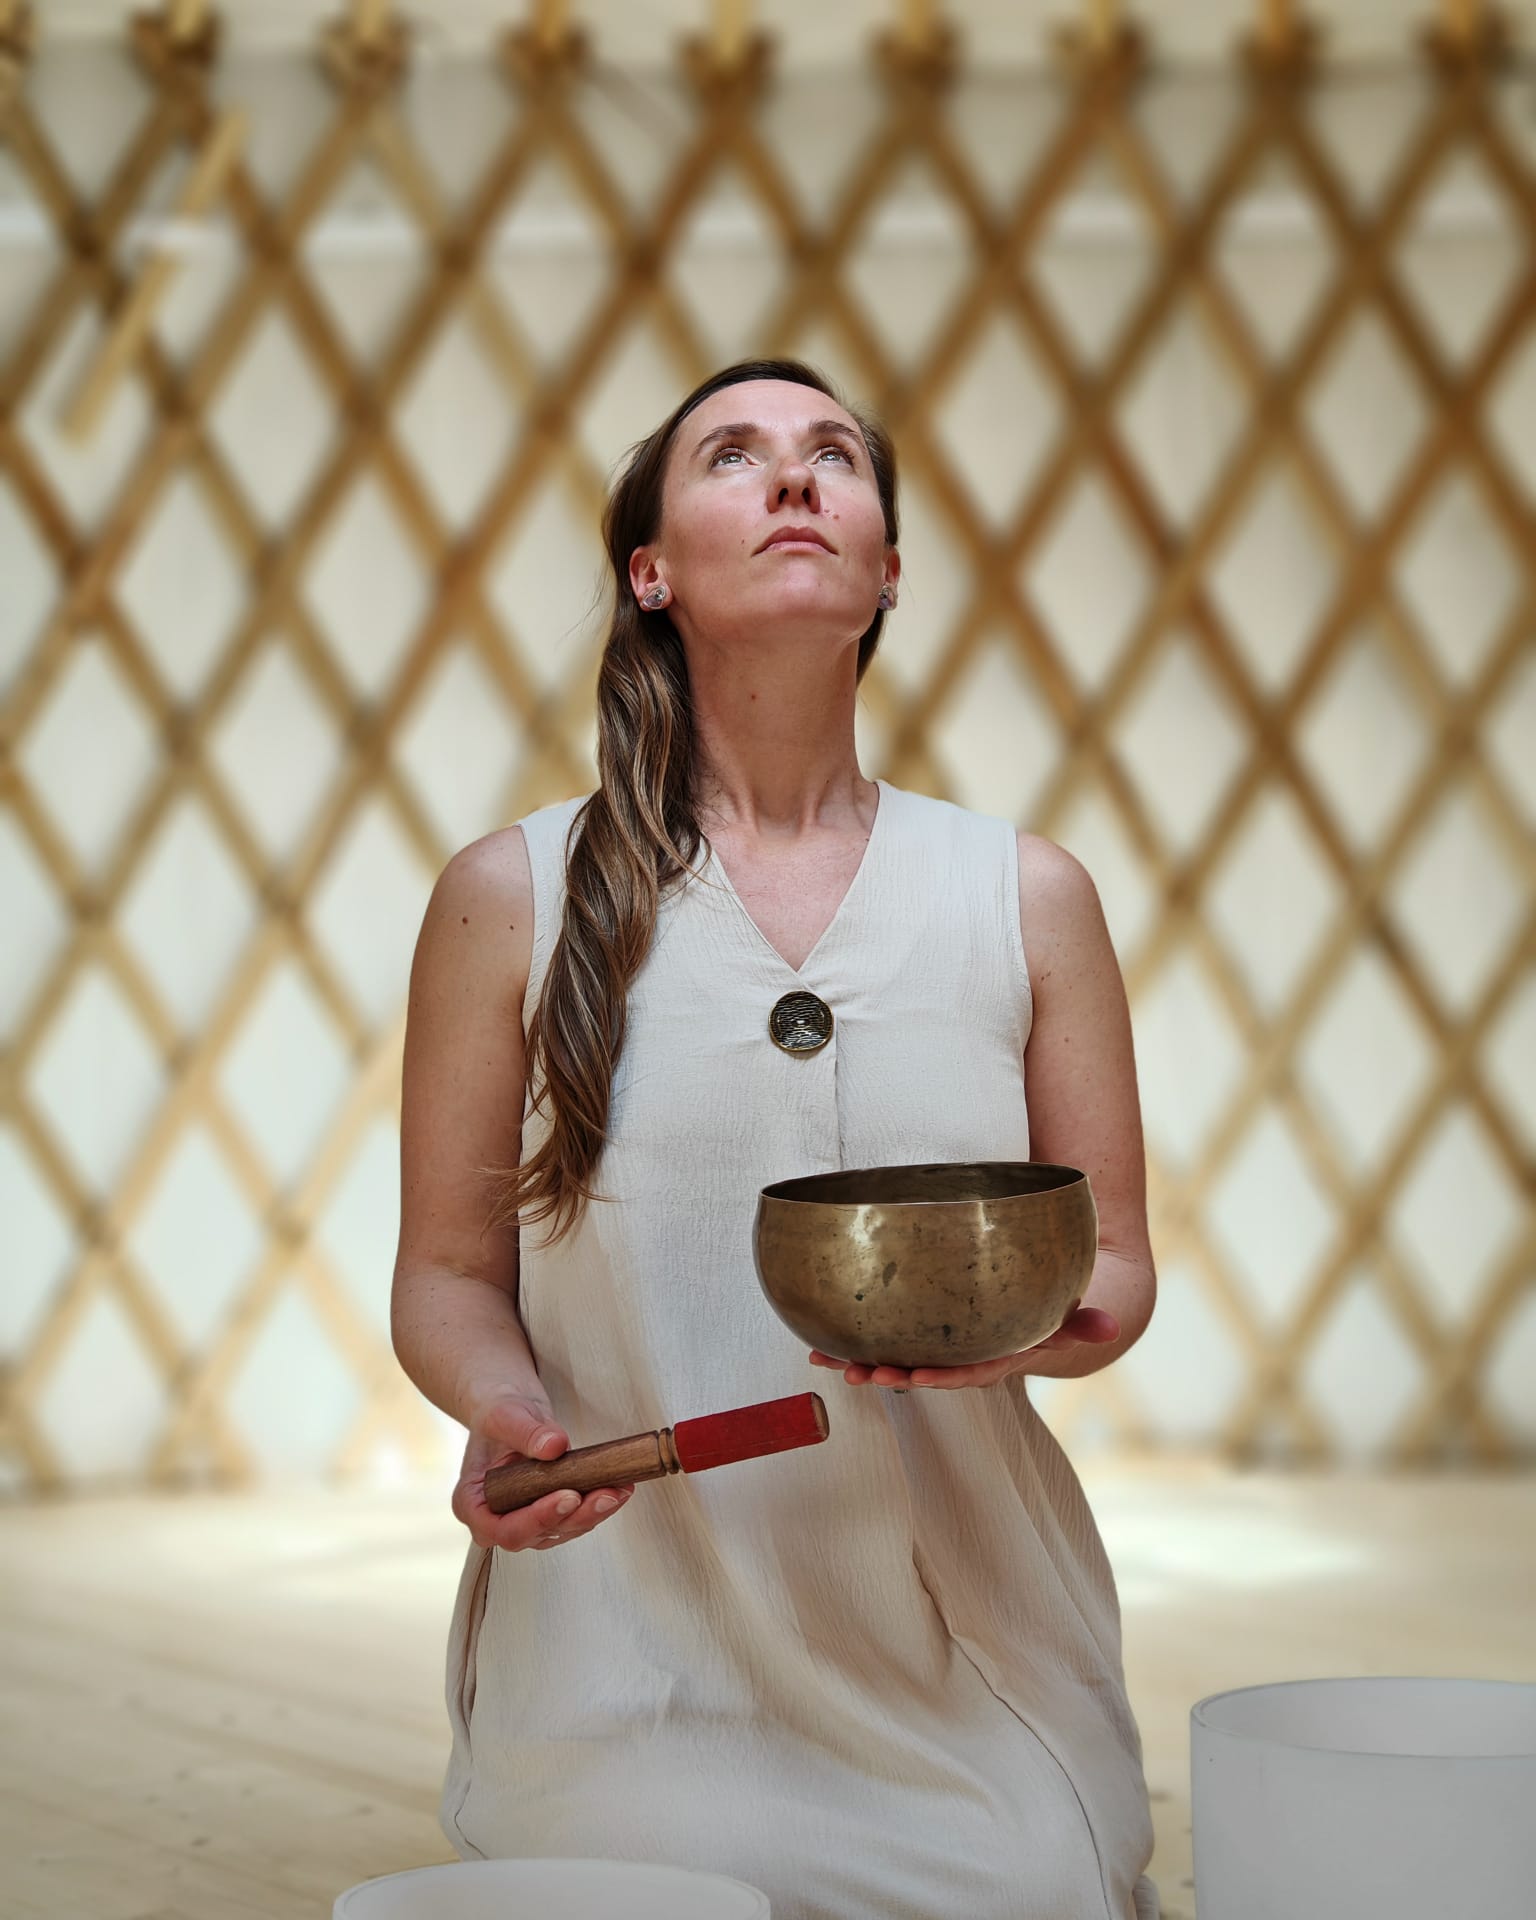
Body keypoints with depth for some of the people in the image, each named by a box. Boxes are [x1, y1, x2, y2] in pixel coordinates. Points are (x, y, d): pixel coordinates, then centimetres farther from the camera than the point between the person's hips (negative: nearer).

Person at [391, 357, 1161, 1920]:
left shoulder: (1027, 898, 4)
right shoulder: (511, 899, 1)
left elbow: (1117, 1271, 10)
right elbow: (448, 1276, 6)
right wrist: (506, 1403, -17)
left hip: (963, 1652, 1)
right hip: (623, 1647, -1)